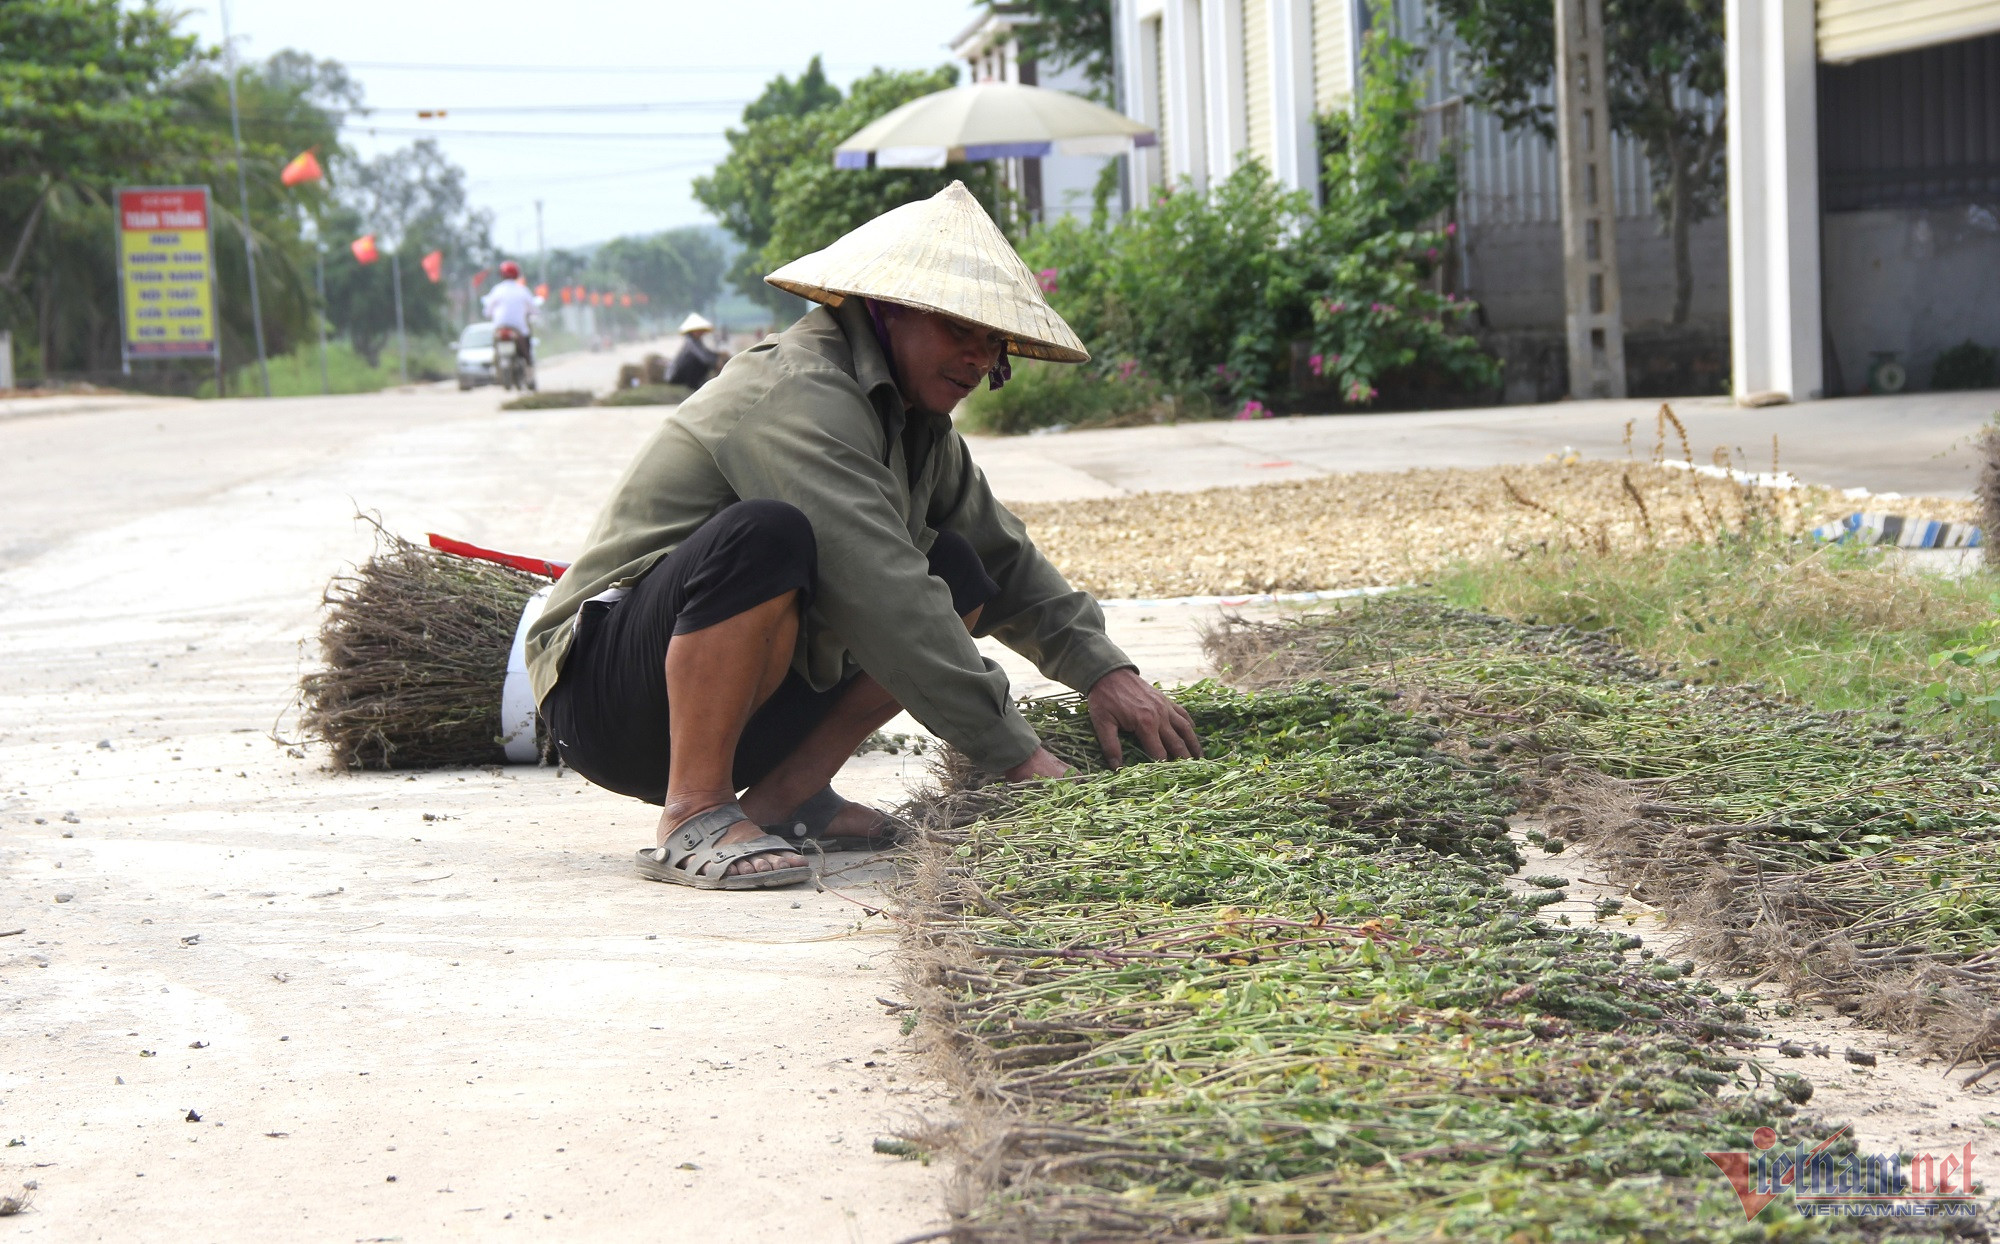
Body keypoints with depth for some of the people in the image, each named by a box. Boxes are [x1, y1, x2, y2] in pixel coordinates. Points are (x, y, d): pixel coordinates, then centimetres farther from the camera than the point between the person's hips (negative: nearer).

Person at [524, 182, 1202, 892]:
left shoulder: (916, 424, 10)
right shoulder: (799, 395, -21)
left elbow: (1007, 560, 16)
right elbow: (881, 595, -28)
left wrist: (1105, 670, 0)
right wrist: (1014, 754, -28)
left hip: (751, 697, 9)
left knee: (958, 573, 4)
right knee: (766, 533, -35)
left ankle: (786, 795, -1)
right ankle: (693, 816, -24)